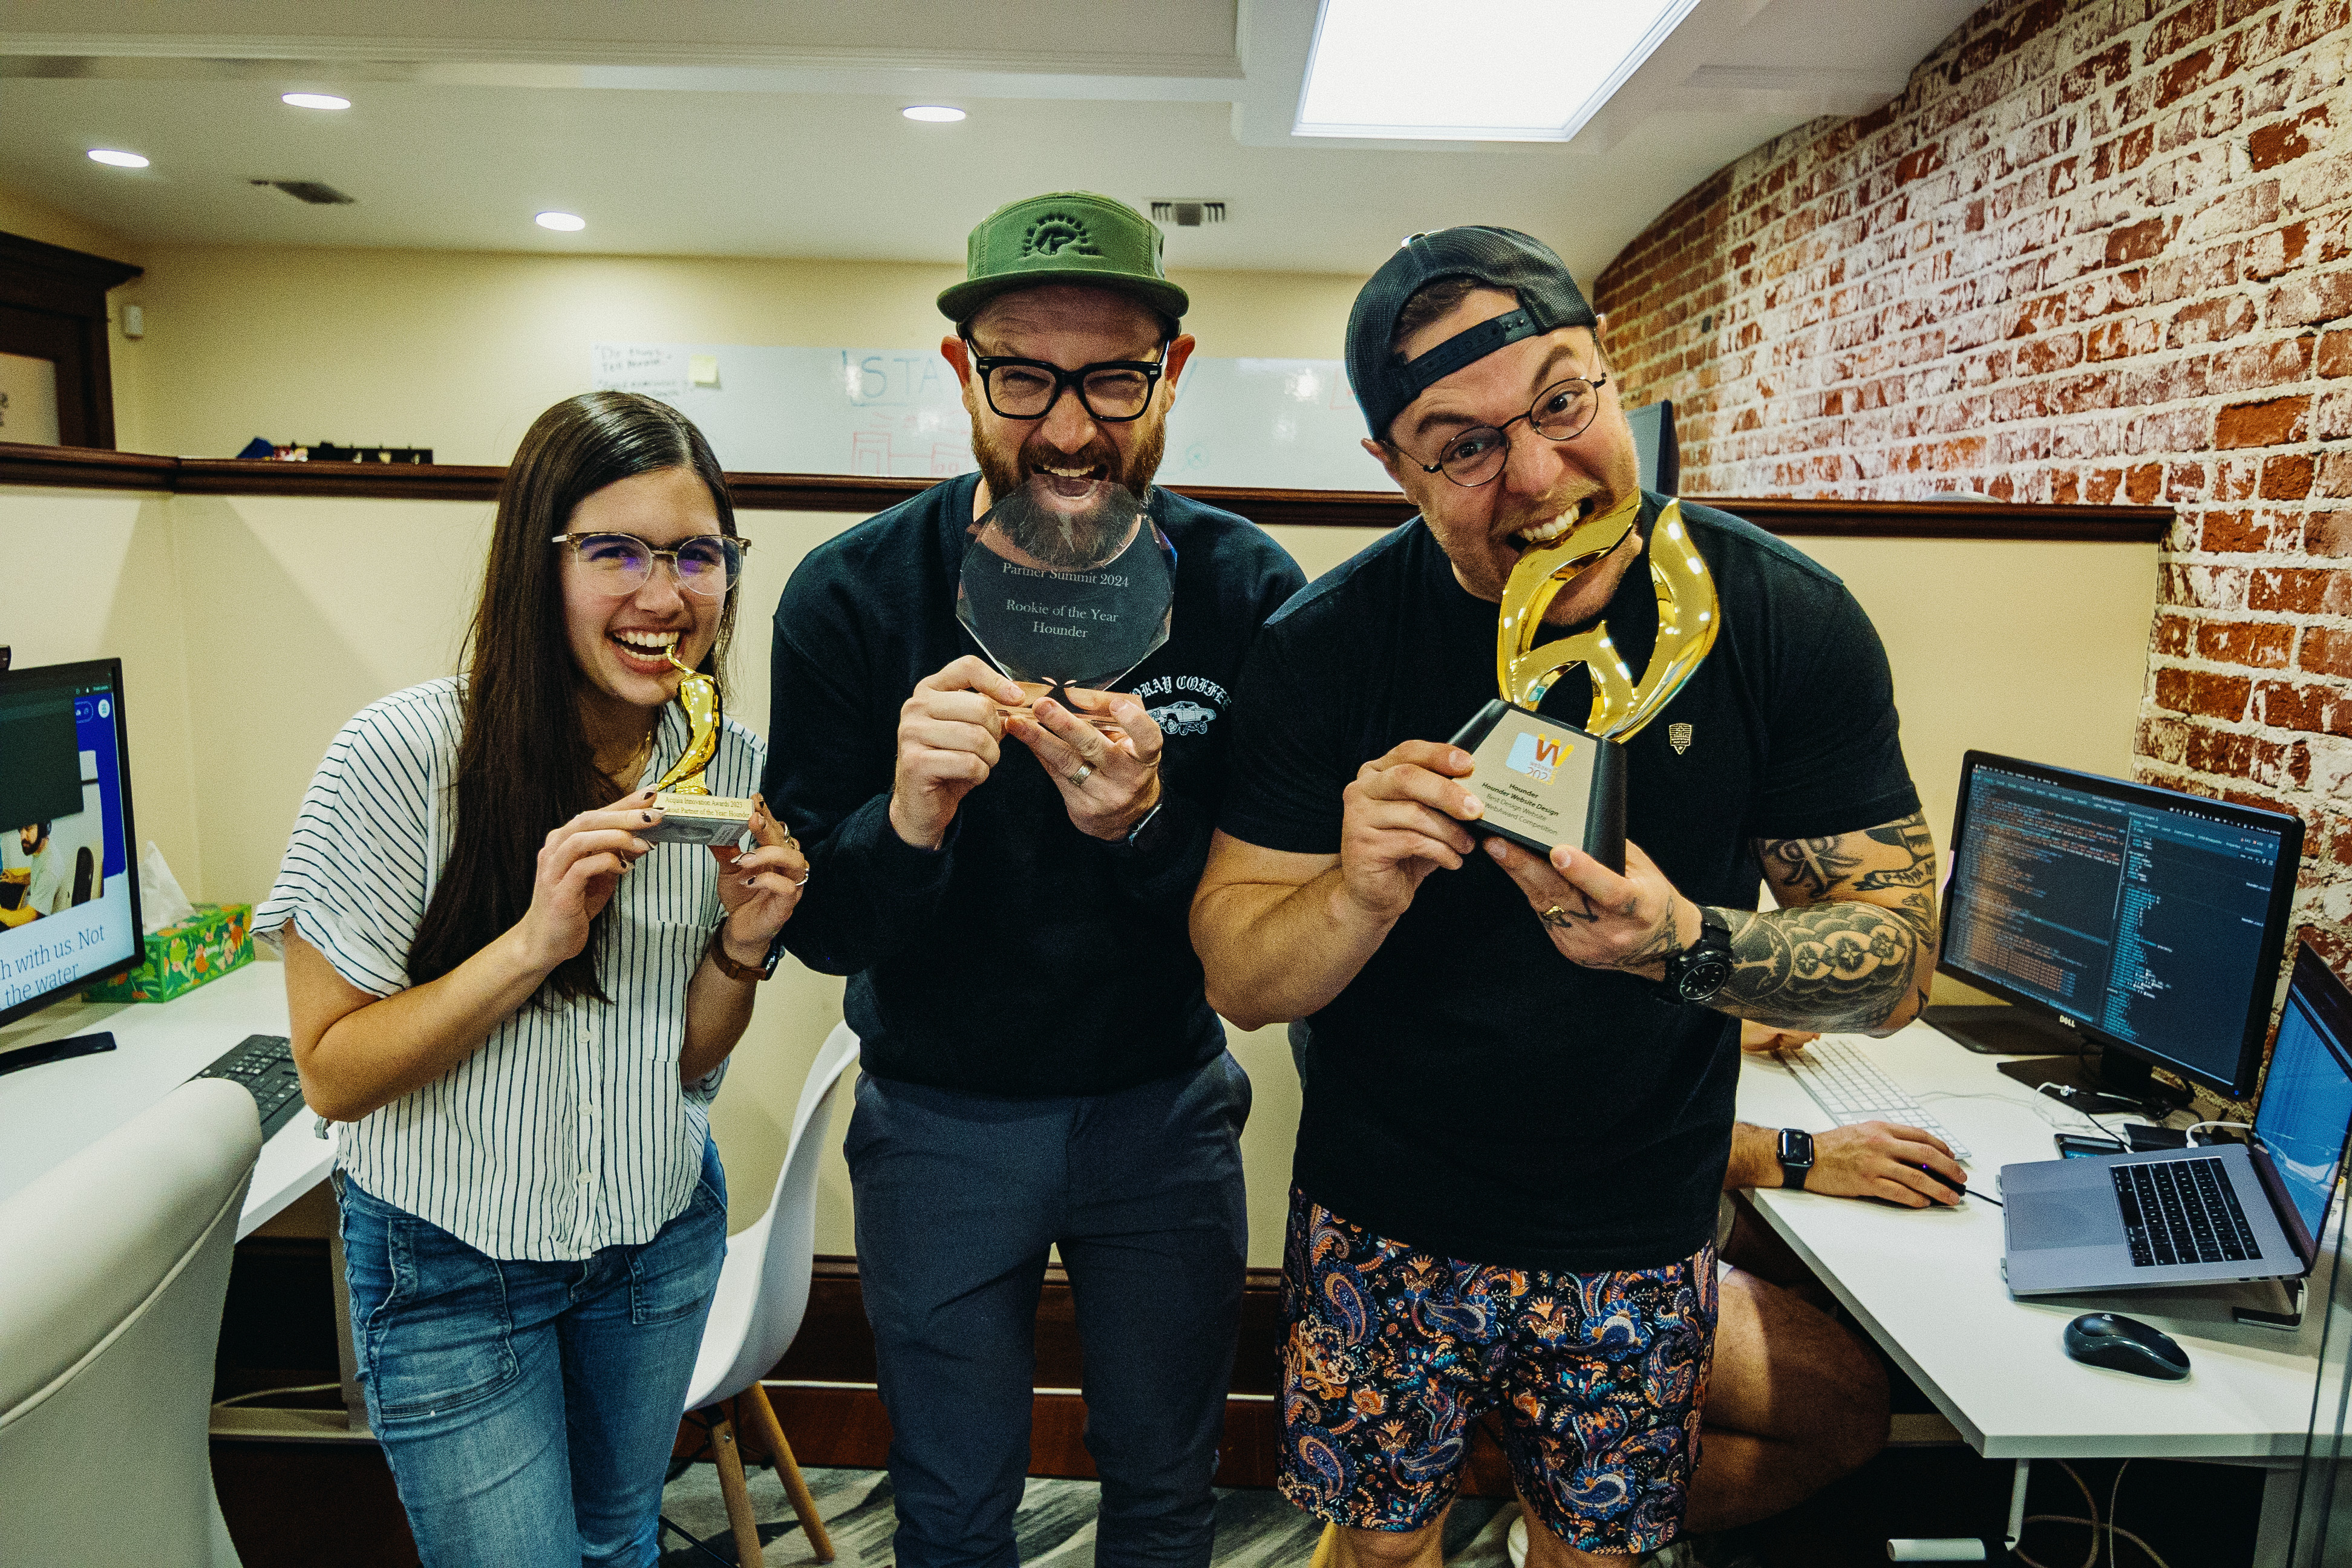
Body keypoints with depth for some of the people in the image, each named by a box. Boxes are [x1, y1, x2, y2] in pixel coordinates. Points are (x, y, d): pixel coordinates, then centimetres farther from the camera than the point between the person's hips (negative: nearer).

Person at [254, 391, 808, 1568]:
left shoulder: (731, 767, -9)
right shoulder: (404, 753, -22)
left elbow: (690, 1064, 0)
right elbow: (331, 1075, -17)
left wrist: (742, 948, -20)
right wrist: (534, 942, -30)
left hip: (662, 1233, 4)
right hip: (450, 1258, -4)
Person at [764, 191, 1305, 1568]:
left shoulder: (1250, 591, -14)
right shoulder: (851, 594, -15)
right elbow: (819, 929, -14)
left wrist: (1149, 825, -34)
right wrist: (906, 823, -36)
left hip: (1166, 1107, 1)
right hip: (939, 1123, 0)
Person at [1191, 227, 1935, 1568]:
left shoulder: (1786, 619, -14)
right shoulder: (1325, 646, -16)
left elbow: (1897, 962, -10)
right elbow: (1238, 979, -13)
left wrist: (1683, 945, -31)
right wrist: (1359, 898, -35)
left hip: (1640, 1250, 1)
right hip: (1383, 1233, 0)